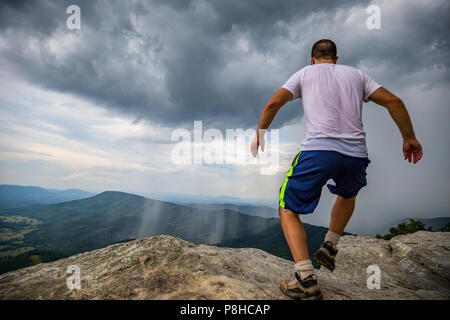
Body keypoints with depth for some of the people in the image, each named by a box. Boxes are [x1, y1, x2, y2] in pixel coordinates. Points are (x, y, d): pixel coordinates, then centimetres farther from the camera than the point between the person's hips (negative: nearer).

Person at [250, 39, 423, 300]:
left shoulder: (305, 73, 16)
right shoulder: (356, 74, 22)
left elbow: (274, 103, 5)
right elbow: (394, 102, 15)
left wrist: (259, 135, 16)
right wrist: (409, 138, 22)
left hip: (317, 151, -4)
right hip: (356, 155, 4)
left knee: (288, 210, 8)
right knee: (348, 195, 36)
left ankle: (306, 278, -7)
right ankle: (329, 247, 27)